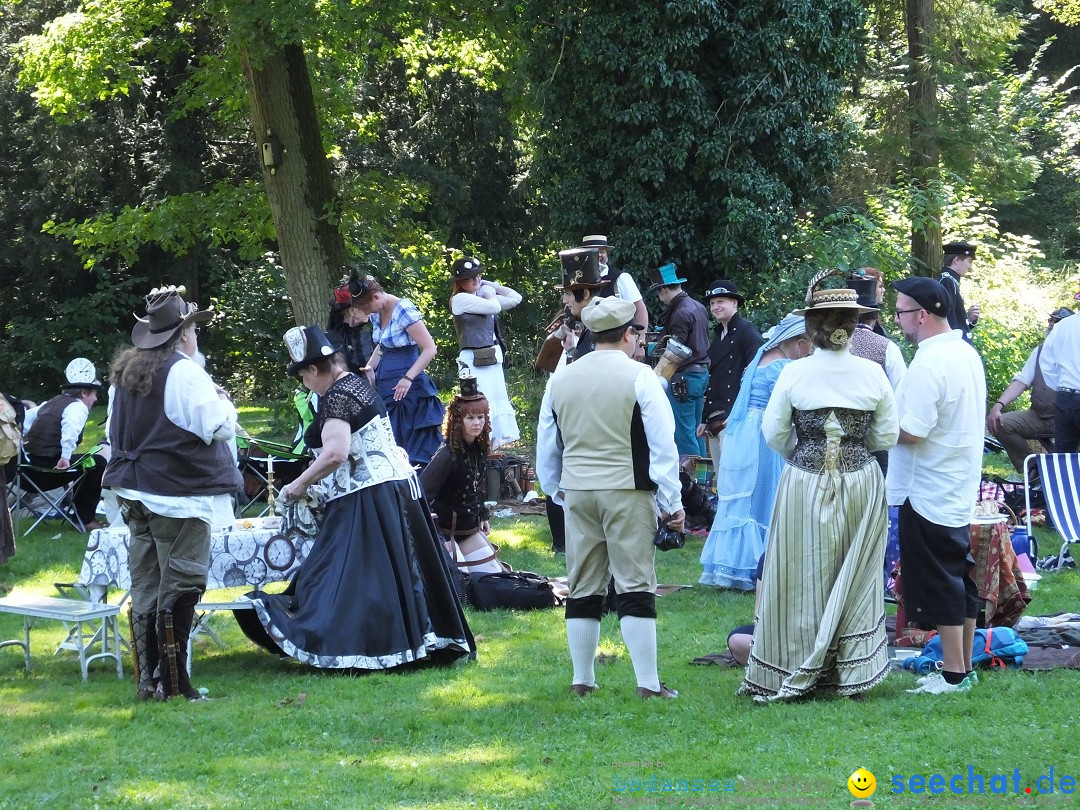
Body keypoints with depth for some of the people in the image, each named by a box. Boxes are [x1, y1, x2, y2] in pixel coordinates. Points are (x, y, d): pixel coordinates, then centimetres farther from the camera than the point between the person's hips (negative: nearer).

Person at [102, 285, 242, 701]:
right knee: (180, 586, -3)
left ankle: (148, 679, 14)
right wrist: (221, 398, 2)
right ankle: (172, 681, -3)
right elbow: (219, 427, -15)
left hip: (135, 491, 8)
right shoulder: (185, 372, -14)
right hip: (179, 494, -8)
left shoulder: (124, 372, 11)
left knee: (145, 586, 10)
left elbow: (115, 431, 22)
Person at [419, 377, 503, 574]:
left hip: (469, 527, 8)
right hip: (445, 528, -8)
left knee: (494, 575, 9)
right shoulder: (448, 454, -23)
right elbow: (423, 490, -26)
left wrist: (482, 516, 16)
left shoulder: (480, 449, 1)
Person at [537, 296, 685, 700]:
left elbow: (546, 445, 17)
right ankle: (647, 683, -4)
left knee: (583, 588, 10)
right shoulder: (639, 376, -7)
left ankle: (582, 680, 14)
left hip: (576, 490, 4)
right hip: (628, 491, -4)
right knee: (635, 589, -3)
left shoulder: (560, 379, 8)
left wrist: (557, 490, 30)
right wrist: (672, 503, -3)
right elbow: (663, 444, -8)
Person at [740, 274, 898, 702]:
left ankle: (789, 675, 12)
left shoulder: (794, 373, -8)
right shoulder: (872, 374, -5)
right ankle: (851, 672, 14)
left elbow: (773, 432, -2)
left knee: (801, 579, 8)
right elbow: (887, 435, 1)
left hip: (804, 485, -1)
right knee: (854, 580, 10)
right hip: (861, 485, 1)